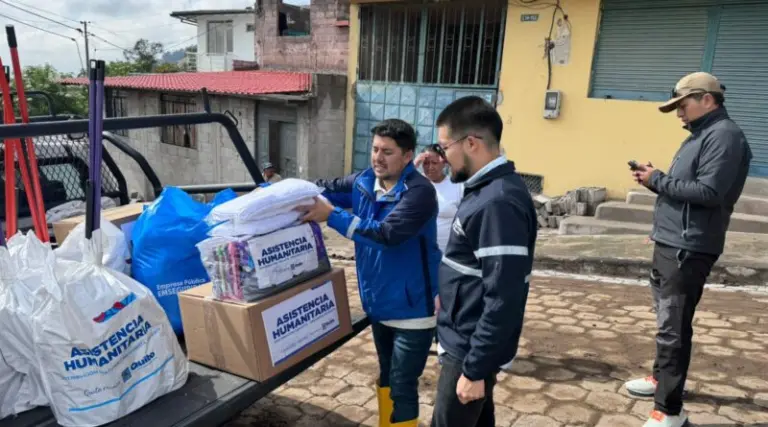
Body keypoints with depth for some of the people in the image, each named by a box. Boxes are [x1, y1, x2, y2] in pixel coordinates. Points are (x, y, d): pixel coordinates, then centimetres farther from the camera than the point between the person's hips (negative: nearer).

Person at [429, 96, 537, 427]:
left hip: (471, 348, -9)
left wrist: (475, 368, -22)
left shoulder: (499, 203, -25)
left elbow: (504, 300, -26)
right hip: (468, 340, 9)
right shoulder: (487, 190, 6)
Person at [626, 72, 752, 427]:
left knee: (673, 329, -6)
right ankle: (661, 378, 38)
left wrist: (658, 180, -14)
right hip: (670, 243, 10)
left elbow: (709, 192, -22)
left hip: (688, 249, -10)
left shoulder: (724, 135, -12)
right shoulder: (701, 135, 18)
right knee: (666, 321, 21)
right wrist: (655, 178, 2)